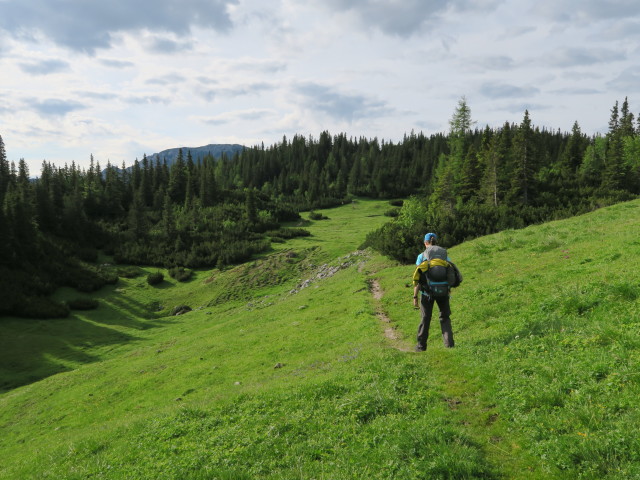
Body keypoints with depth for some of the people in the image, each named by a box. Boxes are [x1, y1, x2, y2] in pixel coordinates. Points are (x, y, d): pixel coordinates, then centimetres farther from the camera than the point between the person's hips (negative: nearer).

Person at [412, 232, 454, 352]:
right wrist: (449, 289, 16)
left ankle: (421, 345, 18)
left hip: (427, 292, -2)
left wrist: (415, 296, -4)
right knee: (445, 317, 18)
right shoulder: (445, 254, 4)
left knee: (425, 319, 12)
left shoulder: (422, 256, -4)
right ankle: (449, 343, 10)